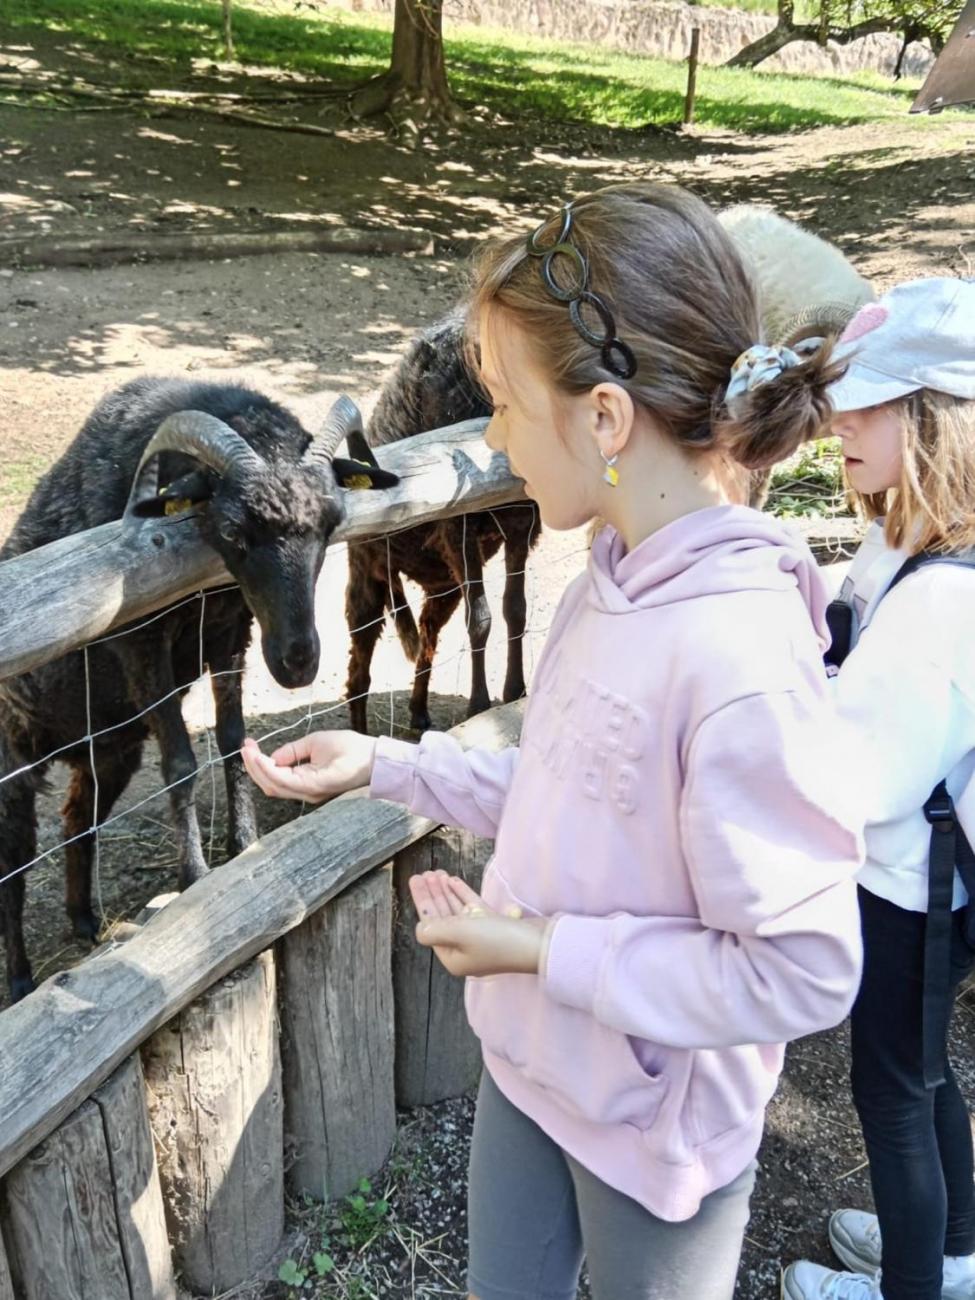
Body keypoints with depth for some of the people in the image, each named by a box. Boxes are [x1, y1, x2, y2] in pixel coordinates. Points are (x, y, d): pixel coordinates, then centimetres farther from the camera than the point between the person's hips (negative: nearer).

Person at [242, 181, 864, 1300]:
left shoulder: (741, 653, -33)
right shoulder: (618, 578, -7)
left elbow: (801, 973, -29)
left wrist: (542, 947, -24)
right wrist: (382, 764, 1)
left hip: (655, 1126, -7)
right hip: (531, 1063, 7)